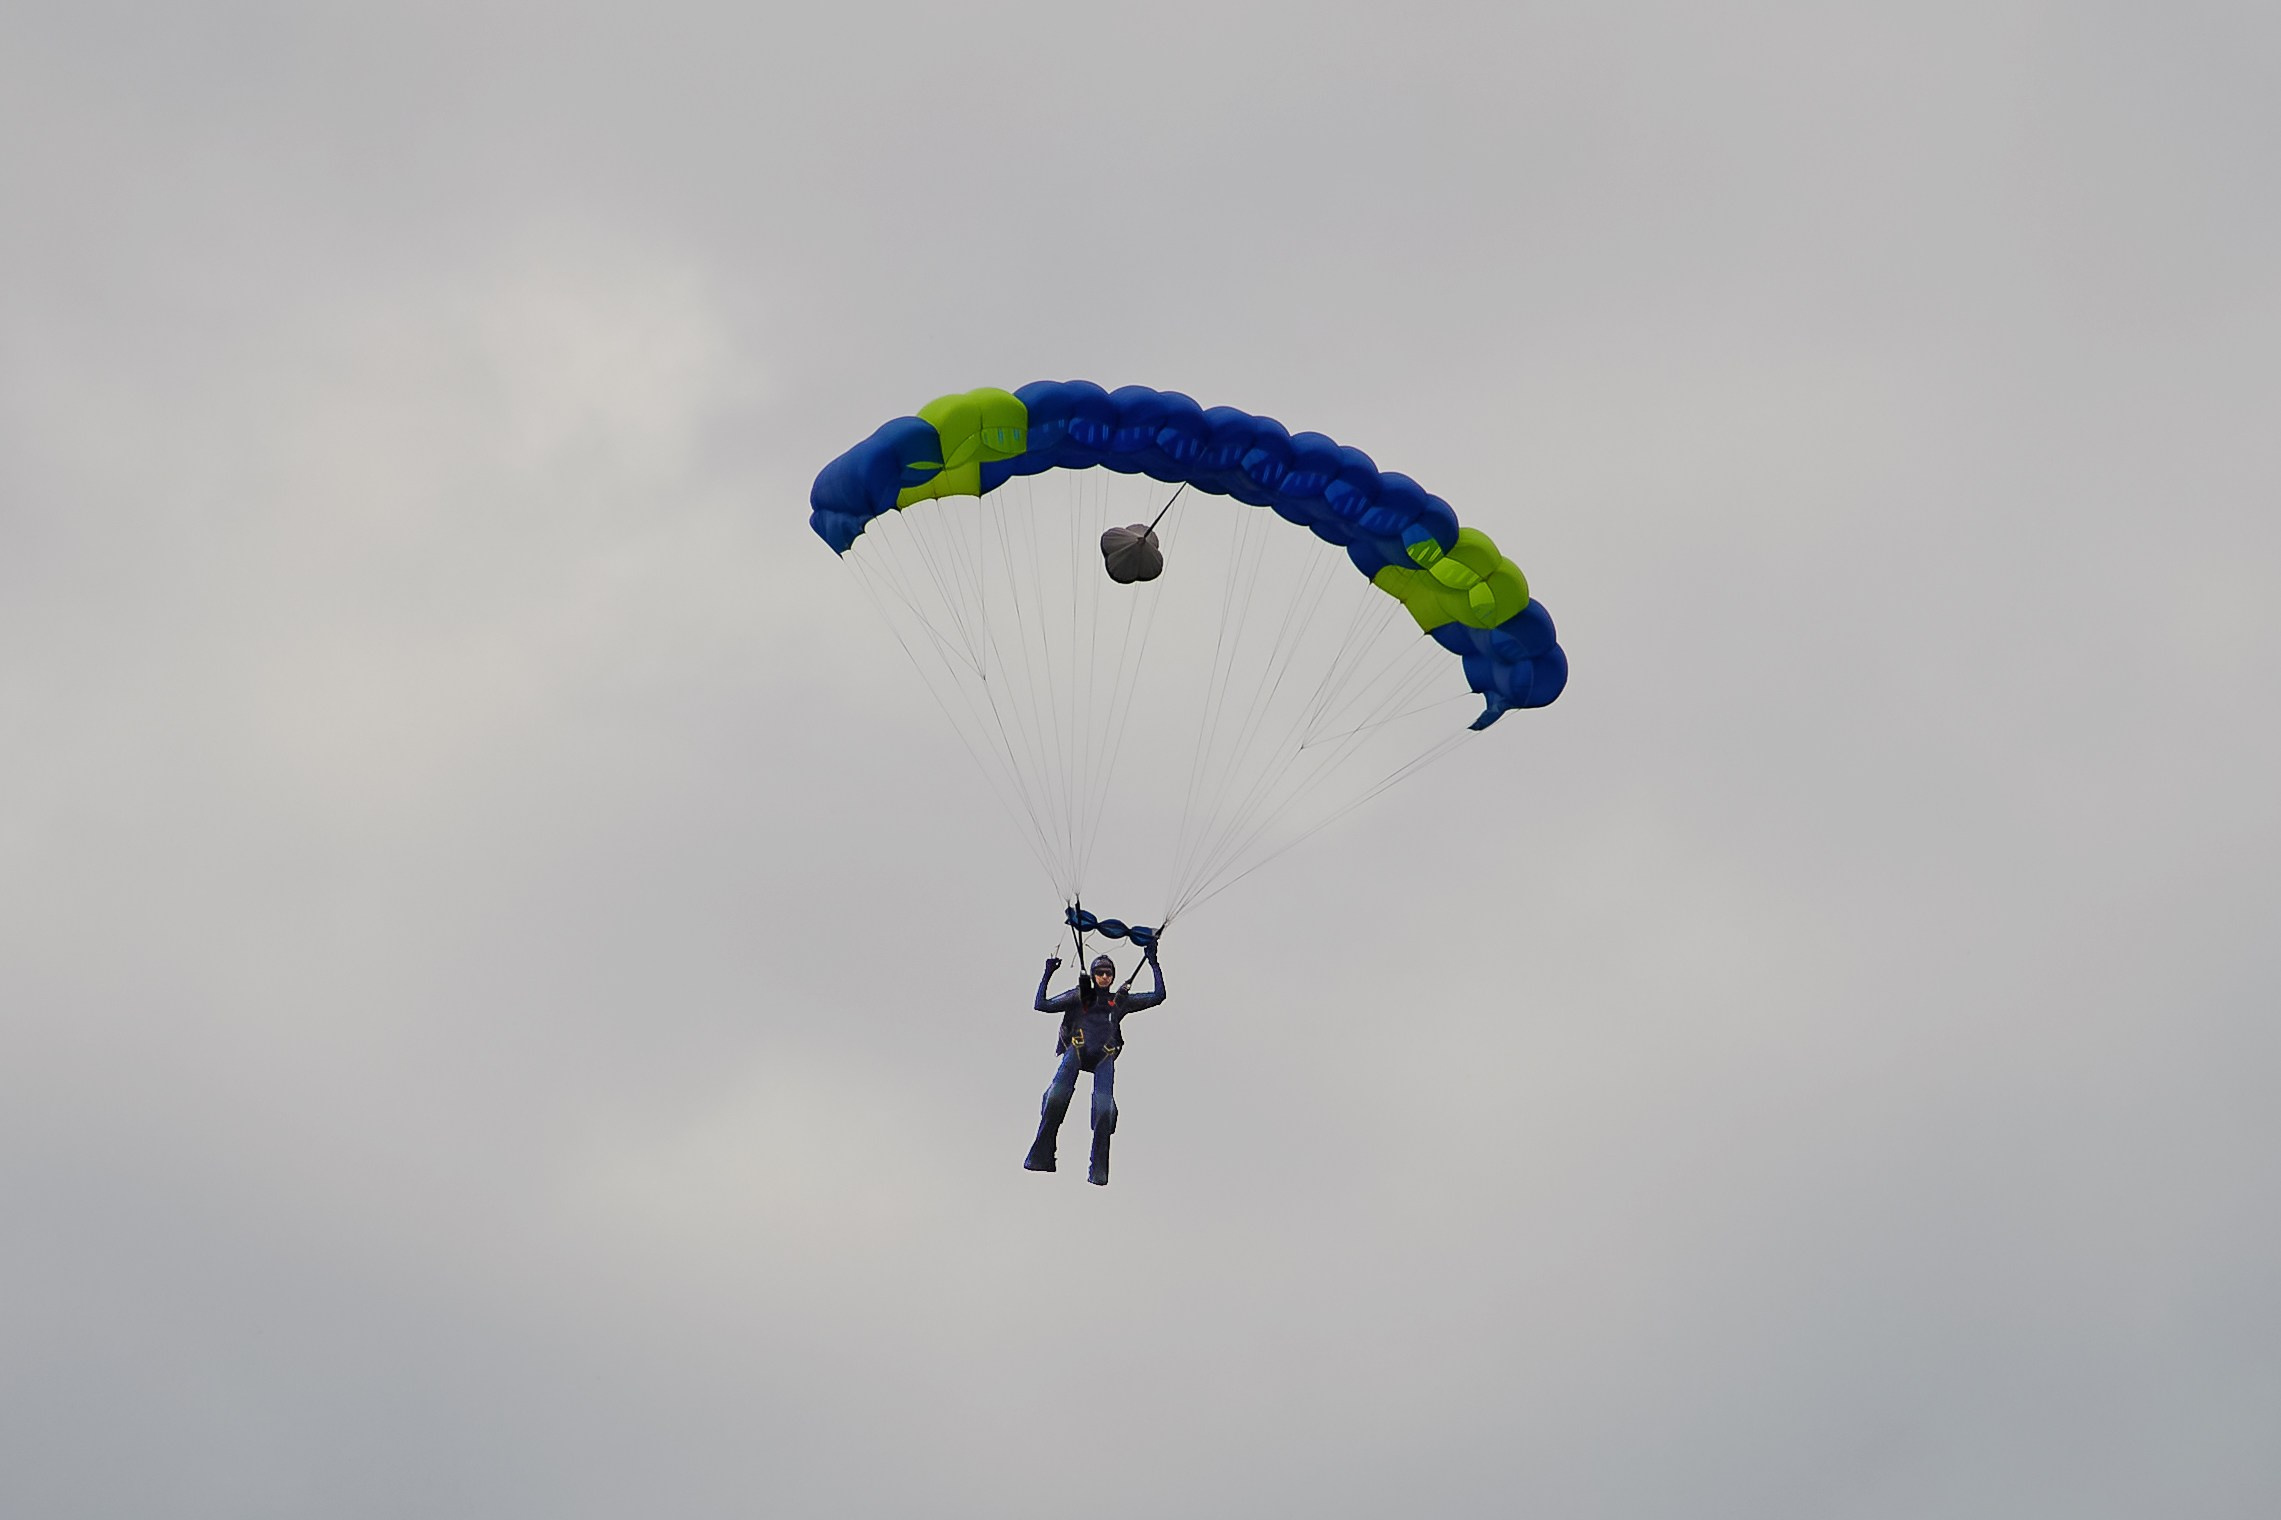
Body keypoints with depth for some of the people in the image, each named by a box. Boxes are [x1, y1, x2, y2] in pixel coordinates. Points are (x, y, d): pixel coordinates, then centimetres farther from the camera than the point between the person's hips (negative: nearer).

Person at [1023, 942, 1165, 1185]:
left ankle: (1099, 1169, -15)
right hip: (1076, 1050, -1)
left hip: (1104, 1057, 1)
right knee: (1057, 1096, -26)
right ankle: (1041, 1156, -21)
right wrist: (1048, 974, 13)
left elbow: (1158, 996, 22)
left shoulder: (1120, 1001, 23)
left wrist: (1153, 964, 22)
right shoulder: (1080, 996, 20)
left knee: (1104, 1106, -21)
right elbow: (1042, 1005, 15)